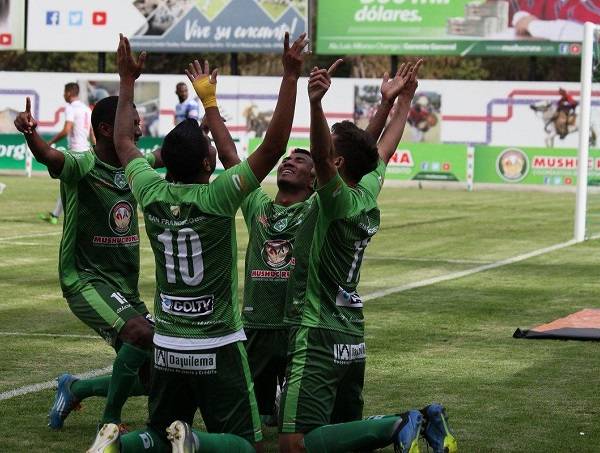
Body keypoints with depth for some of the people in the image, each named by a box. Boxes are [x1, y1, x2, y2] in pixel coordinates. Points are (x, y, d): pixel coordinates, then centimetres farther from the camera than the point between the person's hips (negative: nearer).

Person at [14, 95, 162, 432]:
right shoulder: (81, 167, -14)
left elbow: (164, 154, 28)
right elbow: (47, 155, -36)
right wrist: (30, 133, -57)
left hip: (125, 288, 7)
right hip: (86, 279, -7)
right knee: (141, 332, -33)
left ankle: (75, 389, 31)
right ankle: (110, 423, -17)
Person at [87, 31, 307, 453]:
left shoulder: (151, 193, -4)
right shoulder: (218, 197, -17)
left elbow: (124, 142, 14)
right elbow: (274, 146, -20)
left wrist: (128, 80, 22)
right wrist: (290, 77, -18)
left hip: (168, 348, 5)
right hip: (218, 348, -5)